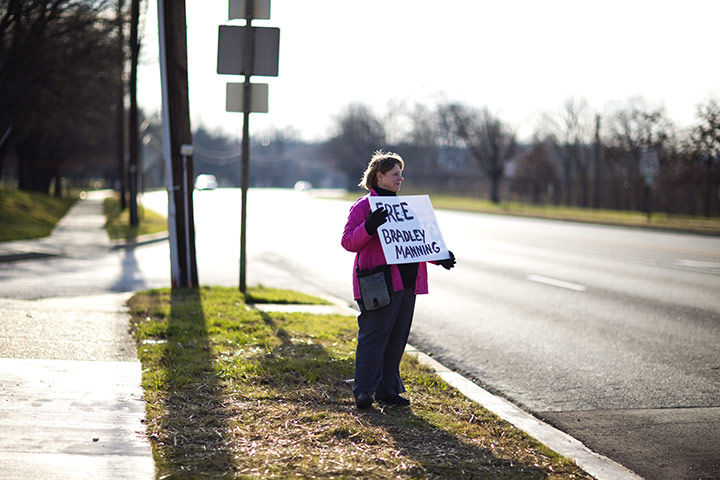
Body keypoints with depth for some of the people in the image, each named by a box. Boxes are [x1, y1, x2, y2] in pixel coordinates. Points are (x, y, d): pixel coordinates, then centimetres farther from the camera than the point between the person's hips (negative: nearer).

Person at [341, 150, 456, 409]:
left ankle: (387, 389, 17)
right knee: (374, 335, -11)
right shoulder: (363, 206, -4)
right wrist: (368, 227, -30)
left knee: (397, 337, 10)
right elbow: (348, 241, -13)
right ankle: (363, 390, -7)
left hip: (406, 283, 8)